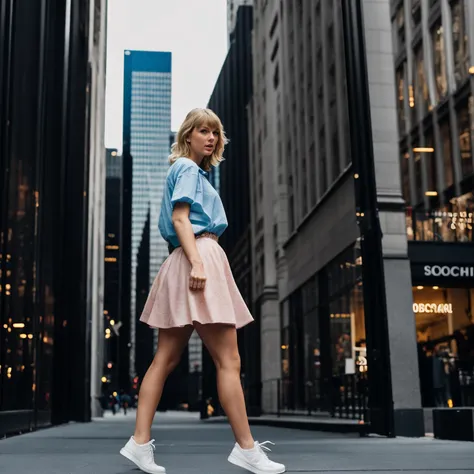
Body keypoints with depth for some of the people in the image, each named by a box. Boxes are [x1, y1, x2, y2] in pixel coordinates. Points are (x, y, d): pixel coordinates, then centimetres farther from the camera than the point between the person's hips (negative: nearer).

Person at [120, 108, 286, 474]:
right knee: (229, 360, -10)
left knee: (166, 359, 5)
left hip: (191, 259, 10)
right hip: (199, 255, -10)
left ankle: (140, 441, 4)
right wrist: (197, 262, -24)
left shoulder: (193, 170, 29)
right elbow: (180, 217, -13)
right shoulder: (187, 167, 0)